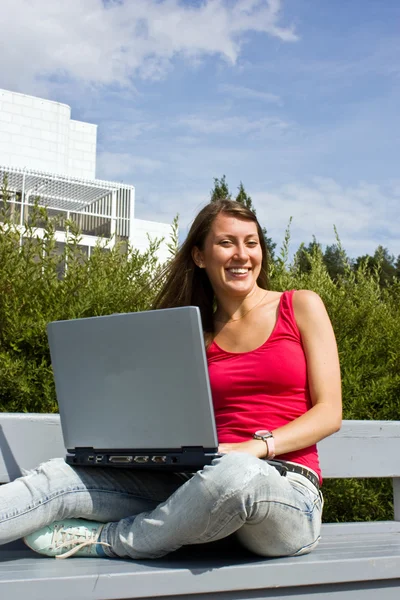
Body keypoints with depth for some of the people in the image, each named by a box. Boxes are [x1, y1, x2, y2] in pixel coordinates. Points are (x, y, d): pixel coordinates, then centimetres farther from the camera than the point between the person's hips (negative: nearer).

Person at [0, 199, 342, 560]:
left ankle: (103, 541, -18)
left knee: (238, 473, -38)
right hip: (208, 482, 3)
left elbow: (329, 413, 1)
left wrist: (257, 446, -15)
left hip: (288, 492, -3)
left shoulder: (301, 307, 7)